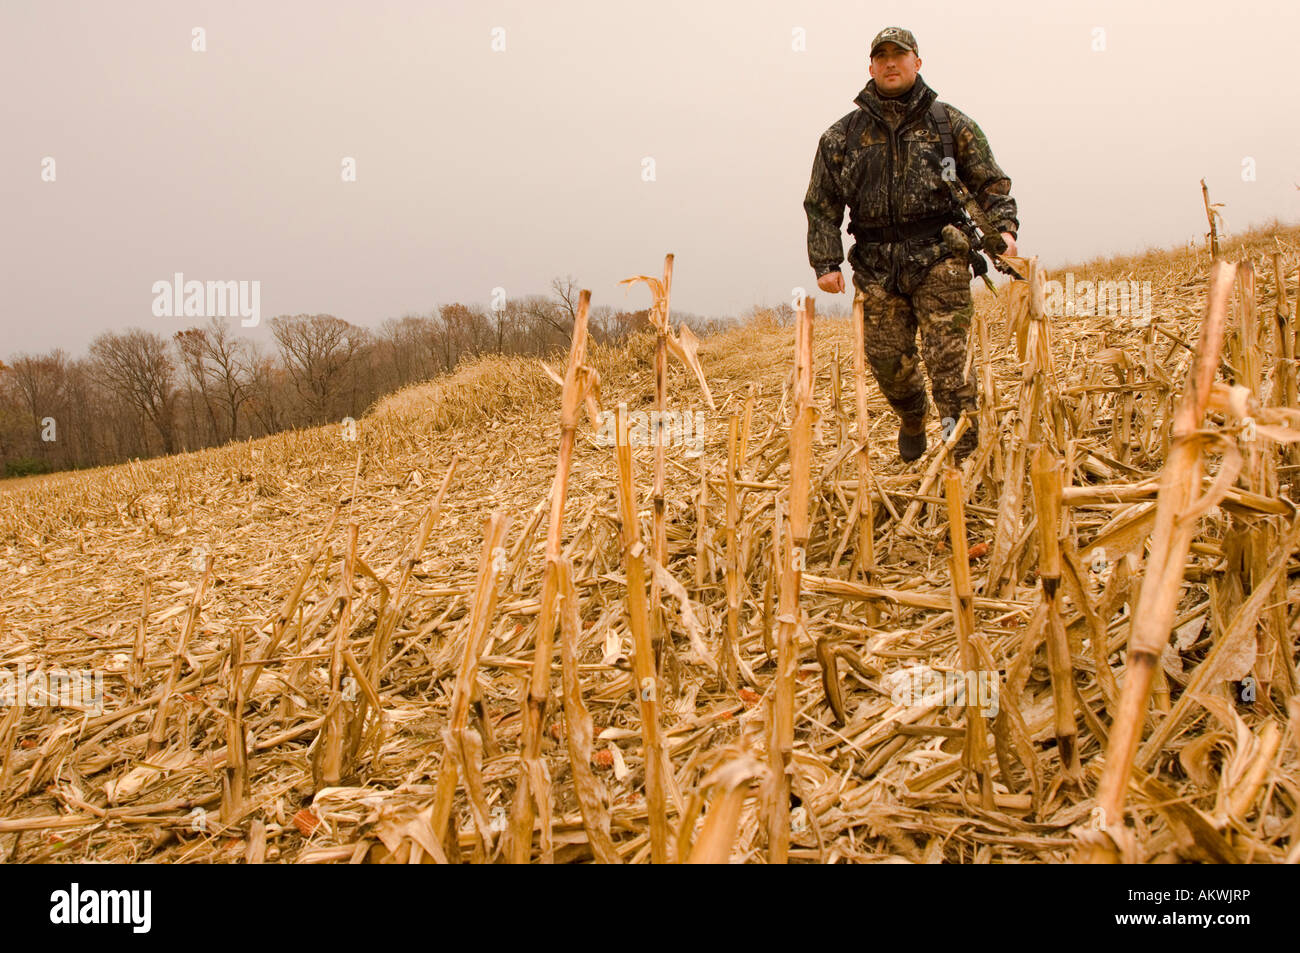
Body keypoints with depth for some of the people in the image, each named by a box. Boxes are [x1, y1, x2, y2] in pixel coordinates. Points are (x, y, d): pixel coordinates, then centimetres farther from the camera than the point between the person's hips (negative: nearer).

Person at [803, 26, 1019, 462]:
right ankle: (912, 423, 33)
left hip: (939, 258, -2)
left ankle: (962, 442, -11)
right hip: (877, 267, 2)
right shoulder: (843, 136, 11)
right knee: (888, 358, 4)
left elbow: (990, 183, 9)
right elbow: (821, 204, 12)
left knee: (946, 352, -14)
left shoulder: (951, 124, 9)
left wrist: (1003, 229, -8)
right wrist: (826, 263, 2)